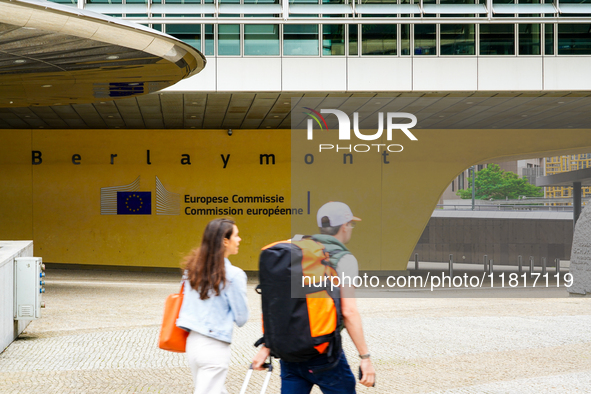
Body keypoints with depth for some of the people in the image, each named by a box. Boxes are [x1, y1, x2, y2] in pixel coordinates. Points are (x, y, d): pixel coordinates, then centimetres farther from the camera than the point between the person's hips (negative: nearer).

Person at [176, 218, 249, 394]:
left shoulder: (193, 267, 4)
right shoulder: (233, 275, -15)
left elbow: (187, 305, 12)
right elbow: (241, 318, -8)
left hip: (192, 341, 7)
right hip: (215, 347, -7)